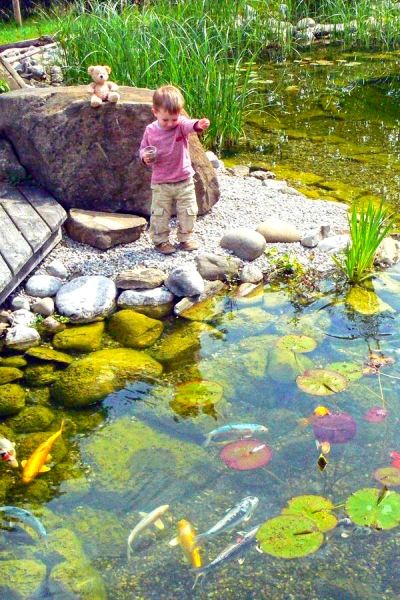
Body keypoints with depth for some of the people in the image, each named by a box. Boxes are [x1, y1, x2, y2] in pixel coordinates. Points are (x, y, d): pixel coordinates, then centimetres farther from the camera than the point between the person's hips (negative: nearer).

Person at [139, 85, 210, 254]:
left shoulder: (181, 124, -11)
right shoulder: (150, 130, -6)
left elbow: (189, 125, -34)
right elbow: (143, 147, 7)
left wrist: (198, 125, -58)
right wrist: (145, 156, -17)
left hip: (184, 180, 1)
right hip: (161, 183, 0)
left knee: (188, 211, 9)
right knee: (160, 213, 5)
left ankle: (185, 237, 28)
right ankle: (160, 240, 21)